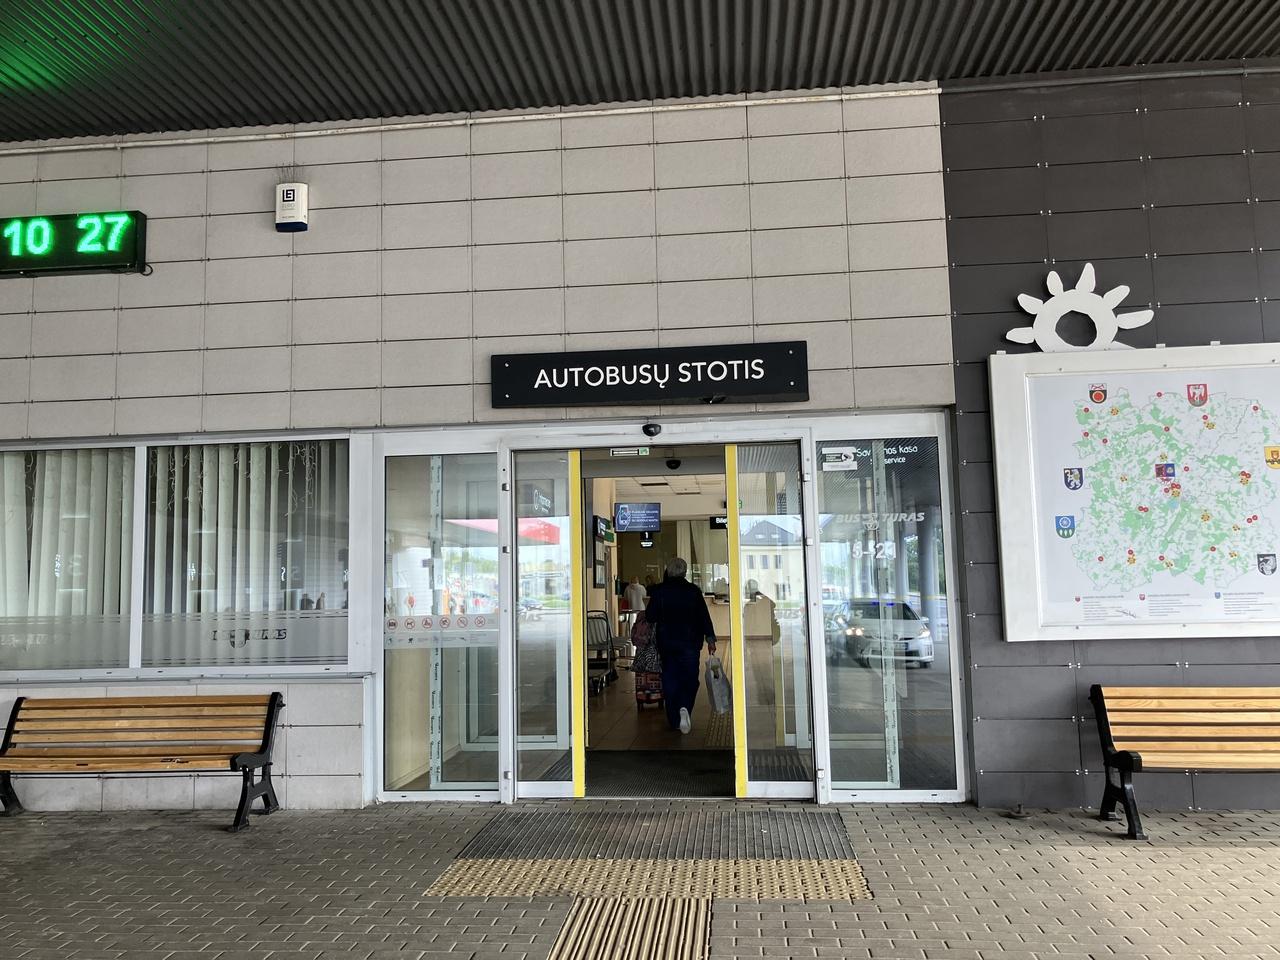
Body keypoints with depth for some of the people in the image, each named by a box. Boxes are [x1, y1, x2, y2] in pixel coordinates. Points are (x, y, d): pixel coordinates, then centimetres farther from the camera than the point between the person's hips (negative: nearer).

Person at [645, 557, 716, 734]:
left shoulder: (659, 591, -2)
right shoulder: (693, 591, -2)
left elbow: (650, 617, -1)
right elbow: (704, 616, -2)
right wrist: (710, 639, 3)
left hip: (666, 643, 1)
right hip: (690, 643, -1)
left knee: (670, 680, 10)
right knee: (690, 679, 6)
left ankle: (674, 720, 11)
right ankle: (685, 708, -21)